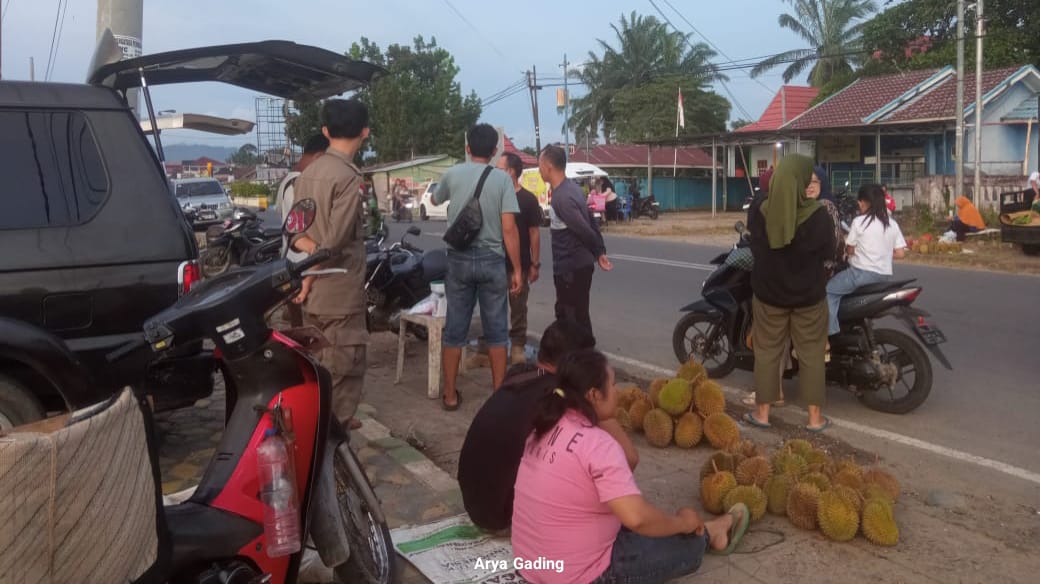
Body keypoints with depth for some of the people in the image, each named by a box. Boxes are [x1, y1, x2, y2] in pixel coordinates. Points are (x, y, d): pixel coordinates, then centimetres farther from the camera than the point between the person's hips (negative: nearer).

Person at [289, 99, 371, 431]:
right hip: (341, 294, -9)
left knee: (318, 366, 20)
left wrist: (311, 248, -10)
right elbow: (335, 239, -21)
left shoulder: (308, 173, 10)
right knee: (344, 372, 1)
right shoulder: (349, 176, -17)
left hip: (315, 294, 9)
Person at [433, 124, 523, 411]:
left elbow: (435, 200, 23)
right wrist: (517, 270, -4)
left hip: (459, 259, 2)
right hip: (492, 260, -2)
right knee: (496, 331, 8)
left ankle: (450, 395, 16)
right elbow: (509, 228, -10)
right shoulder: (502, 178, -6)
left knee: (455, 330, 9)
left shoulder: (452, 174, 1)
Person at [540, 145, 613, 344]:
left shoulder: (562, 197, -22)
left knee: (574, 319, -1)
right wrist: (600, 252, 13)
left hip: (571, 268, -10)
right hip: (576, 265, 10)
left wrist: (598, 254, -7)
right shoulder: (570, 187, 9)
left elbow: (585, 231, -22)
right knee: (573, 315, 19)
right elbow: (591, 222, 13)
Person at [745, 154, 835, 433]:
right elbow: (827, 251, -1)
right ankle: (815, 417, 15)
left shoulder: (761, 212, -10)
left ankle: (762, 412, 19)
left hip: (769, 292, 2)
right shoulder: (817, 215, -16)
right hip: (809, 294, -1)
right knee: (811, 353, 9)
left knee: (767, 351, 12)